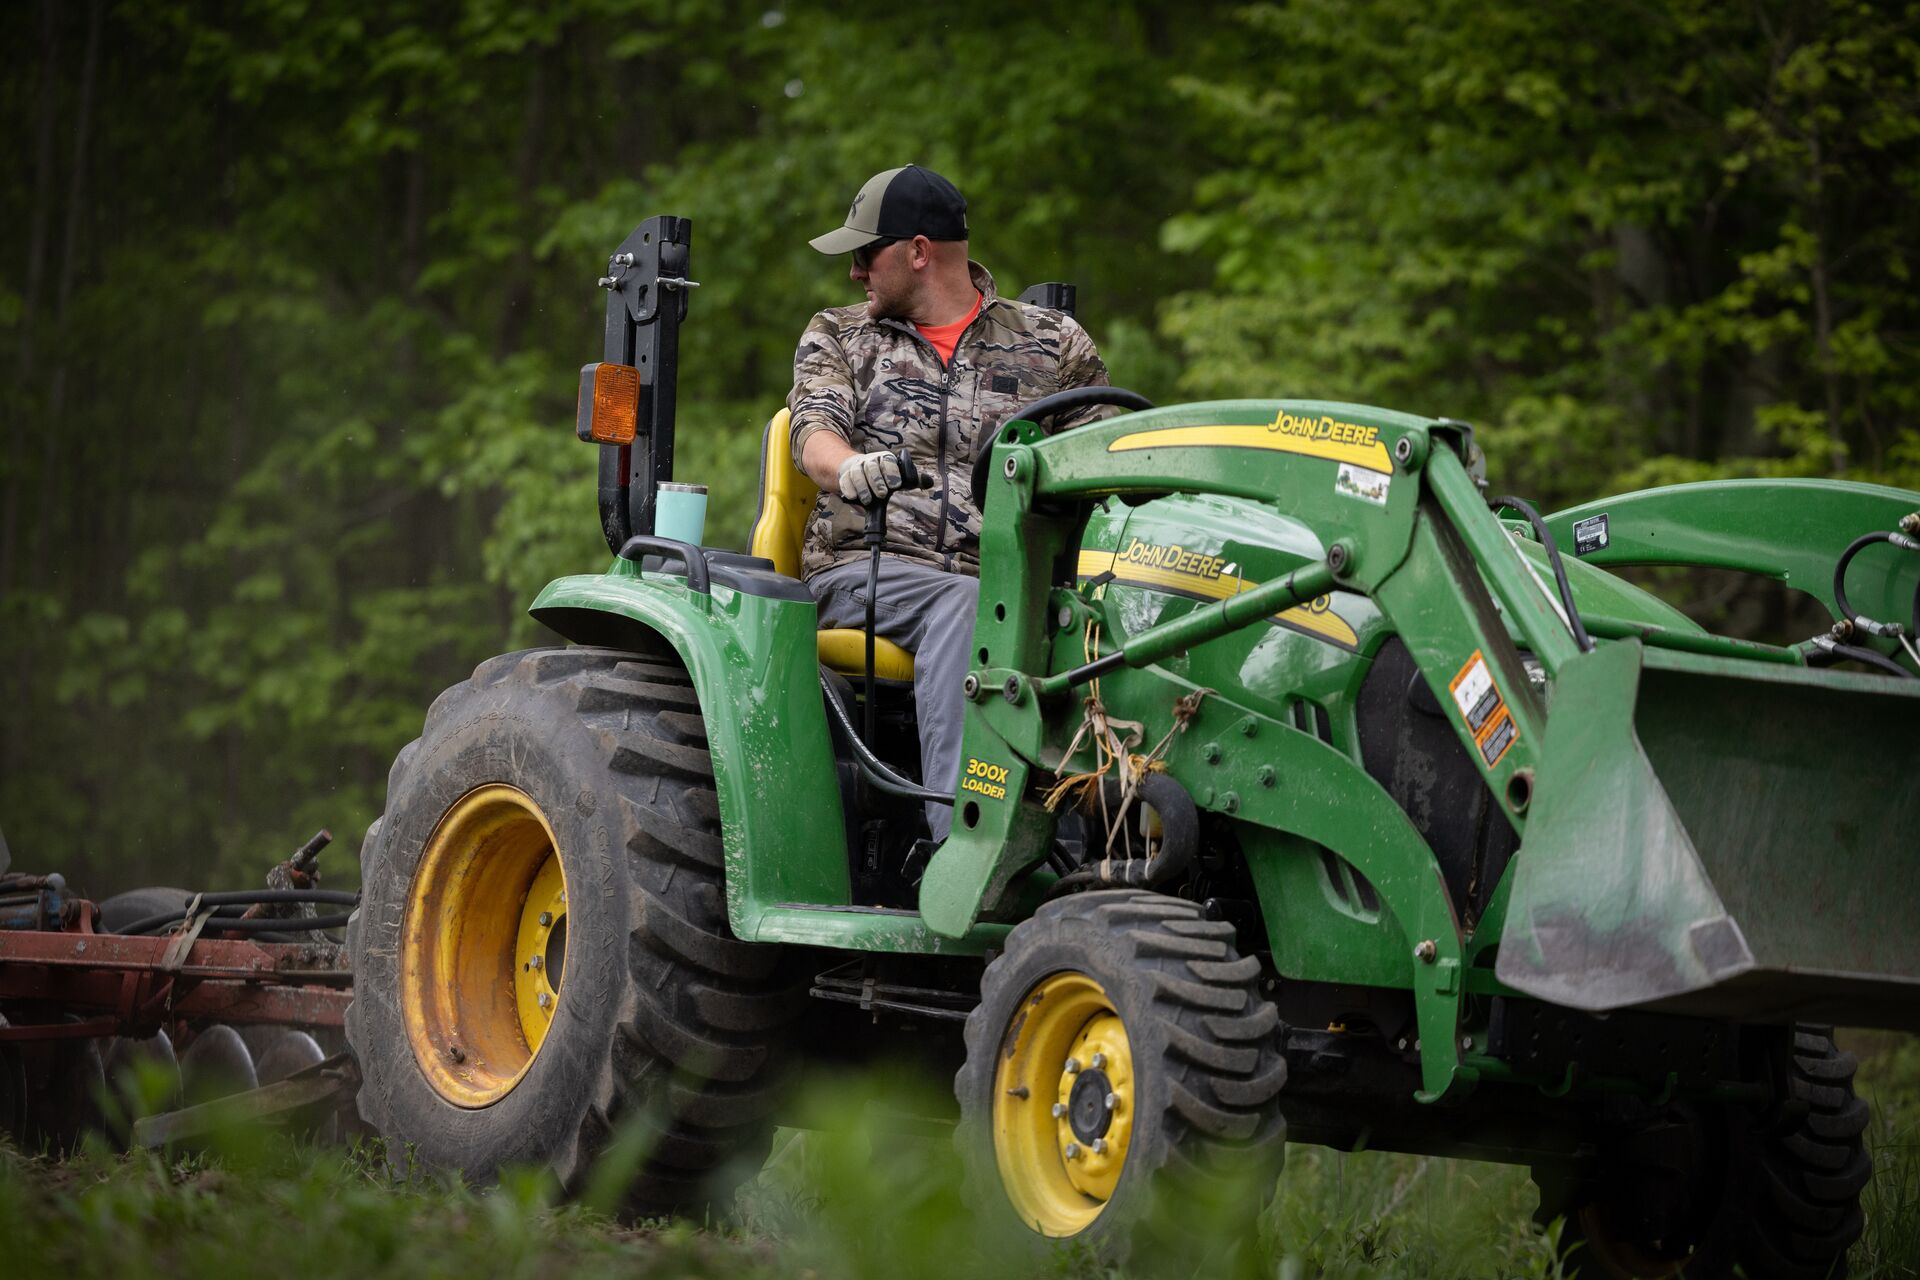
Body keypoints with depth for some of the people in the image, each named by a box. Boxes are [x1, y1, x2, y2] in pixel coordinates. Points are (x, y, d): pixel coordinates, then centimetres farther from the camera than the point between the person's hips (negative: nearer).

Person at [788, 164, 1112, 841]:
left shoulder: (1053, 344, 17)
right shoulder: (838, 336, 18)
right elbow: (815, 431, -1)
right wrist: (848, 468, -26)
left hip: (1007, 575, 0)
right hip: (864, 569, 0)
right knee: (963, 609, -36)